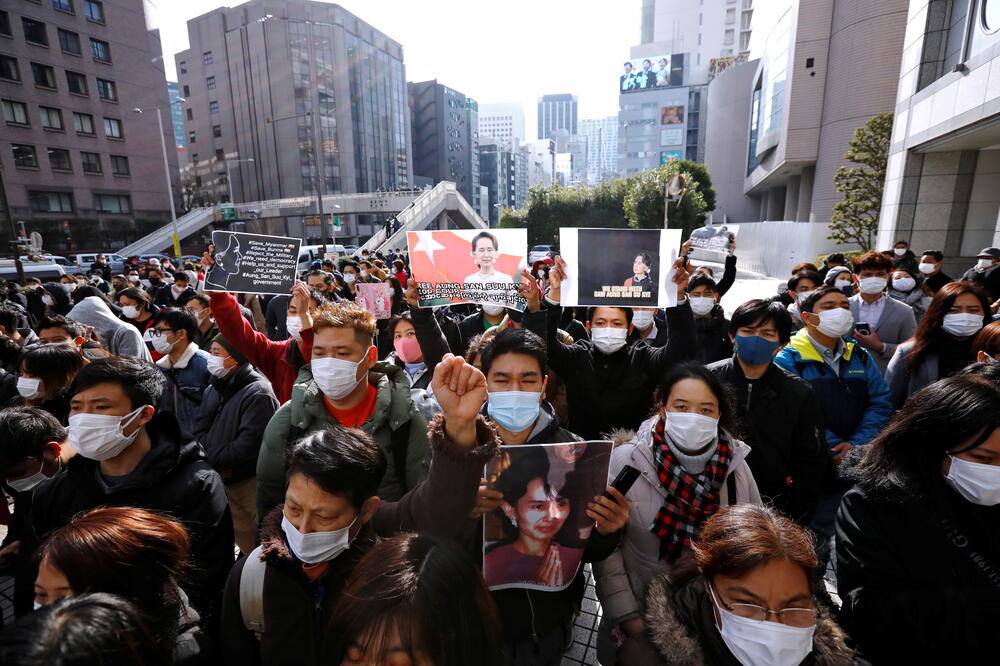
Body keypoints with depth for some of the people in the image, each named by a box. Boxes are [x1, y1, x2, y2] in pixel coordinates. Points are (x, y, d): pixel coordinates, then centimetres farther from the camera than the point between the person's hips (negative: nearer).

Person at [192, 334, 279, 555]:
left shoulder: (258, 393, -18)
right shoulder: (213, 389, 10)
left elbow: (249, 443, -23)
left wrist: (212, 460, -11)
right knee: (242, 537, 21)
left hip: (253, 481, -7)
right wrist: (217, 462, -11)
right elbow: (199, 431, 5)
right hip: (223, 479, 8)